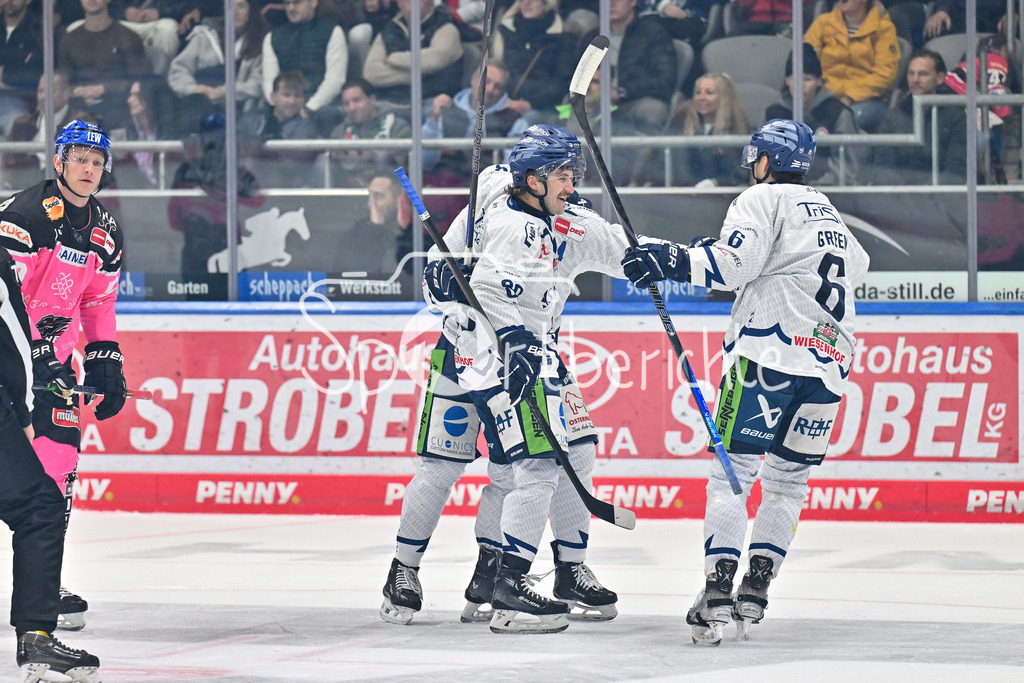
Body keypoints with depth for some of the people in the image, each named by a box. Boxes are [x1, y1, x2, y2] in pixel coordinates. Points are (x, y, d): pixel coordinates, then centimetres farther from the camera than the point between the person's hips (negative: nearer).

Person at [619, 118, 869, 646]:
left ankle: (718, 585, -19)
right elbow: (856, 265, 42)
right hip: (829, 360, 6)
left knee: (733, 469, -7)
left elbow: (737, 260, -12)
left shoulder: (763, 199, 3)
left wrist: (673, 261, -13)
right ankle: (756, 587, 6)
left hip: (768, 351, -6)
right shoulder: (828, 213, 26)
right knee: (788, 478, 13)